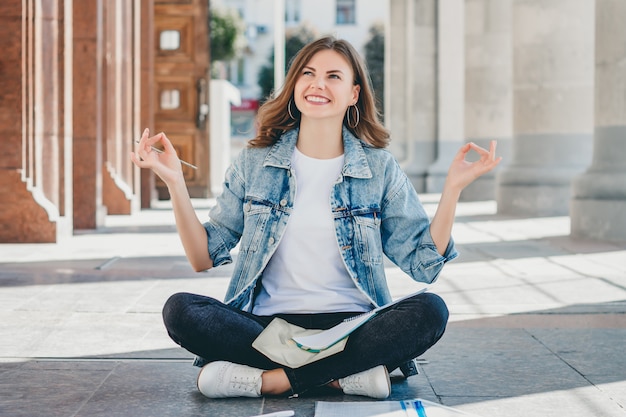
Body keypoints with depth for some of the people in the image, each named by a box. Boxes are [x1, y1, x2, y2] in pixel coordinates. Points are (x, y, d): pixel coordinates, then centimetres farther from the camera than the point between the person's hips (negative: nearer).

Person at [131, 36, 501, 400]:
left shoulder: (379, 167, 5)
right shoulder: (255, 163, 7)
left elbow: (425, 264, 1)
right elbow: (205, 257, 5)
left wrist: (453, 188, -9)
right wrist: (175, 183, -6)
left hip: (352, 326, 0)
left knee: (430, 311, -28)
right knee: (180, 310, -25)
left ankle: (271, 379, -25)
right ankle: (344, 375, -23)